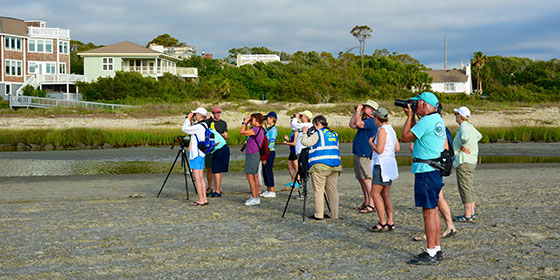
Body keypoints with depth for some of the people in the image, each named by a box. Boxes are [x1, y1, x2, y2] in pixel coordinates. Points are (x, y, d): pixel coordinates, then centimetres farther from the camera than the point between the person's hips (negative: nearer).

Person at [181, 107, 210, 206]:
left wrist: (188, 119, -3)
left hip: (196, 154, -9)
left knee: (197, 177, -7)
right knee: (201, 177, 10)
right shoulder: (204, 125, 12)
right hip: (201, 154, 9)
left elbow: (184, 129, -13)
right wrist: (190, 120, 14)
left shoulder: (199, 126, -17)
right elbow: (189, 130, 22)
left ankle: (201, 200, -8)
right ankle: (204, 198, 11)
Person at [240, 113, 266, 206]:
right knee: (254, 176, 13)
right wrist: (246, 124, 15)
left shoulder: (256, 129, -19)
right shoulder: (259, 129, 13)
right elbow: (245, 132, 25)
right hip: (255, 154, 10)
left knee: (249, 175, -10)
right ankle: (256, 197, 18)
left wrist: (245, 122, -6)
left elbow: (242, 132, -17)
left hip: (252, 155, -10)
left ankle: (255, 198, -12)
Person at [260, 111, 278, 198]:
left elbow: (271, 141, -18)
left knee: (268, 171, -7)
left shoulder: (274, 129, -12)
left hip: (270, 152, -9)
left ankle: (272, 192, -2)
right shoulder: (268, 128, 16)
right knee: (265, 171, 10)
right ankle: (268, 190, 17)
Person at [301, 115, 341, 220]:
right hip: (335, 166, 6)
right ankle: (334, 214, 10)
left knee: (319, 191, -1)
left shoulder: (318, 134, -4)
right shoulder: (334, 134, 17)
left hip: (320, 166, -6)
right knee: (333, 191, 9)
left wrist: (304, 133, 10)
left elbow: (305, 142, -8)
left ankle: (319, 214, 0)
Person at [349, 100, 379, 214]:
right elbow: (352, 124, 19)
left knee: (366, 179, -11)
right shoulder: (365, 120, 18)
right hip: (358, 153, 10)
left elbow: (359, 124, -25)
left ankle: (371, 204, -10)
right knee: (361, 179, 13)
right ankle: (366, 202, 21)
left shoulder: (372, 121, -13)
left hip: (365, 155, -10)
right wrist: (357, 111, 12)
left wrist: (358, 111, -12)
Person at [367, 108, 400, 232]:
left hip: (382, 165, -10)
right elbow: (397, 148, 16)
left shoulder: (382, 130, -15)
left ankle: (382, 223, -8)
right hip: (389, 164, 10)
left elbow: (379, 150, -20)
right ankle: (390, 223, 11)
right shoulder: (391, 129, 13)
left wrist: (371, 142, -4)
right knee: (386, 195, 11)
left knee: (375, 194, -7)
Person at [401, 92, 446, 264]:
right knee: (433, 211, 15)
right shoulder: (439, 120, 14)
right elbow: (417, 132, 25)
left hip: (426, 172, -10)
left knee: (429, 212, -7)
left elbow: (405, 137, -10)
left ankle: (431, 254, -3)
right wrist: (411, 116, 16)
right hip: (435, 171, 10)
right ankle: (437, 249, 22)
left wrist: (409, 116, -2)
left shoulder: (426, 121, -16)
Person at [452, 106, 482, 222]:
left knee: (465, 188, -7)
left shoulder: (463, 127, -15)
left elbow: (465, 137, -38)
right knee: (470, 188, 14)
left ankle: (467, 216, -6)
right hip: (471, 161, 10)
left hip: (463, 162, -10)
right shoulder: (470, 126, 13)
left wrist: (462, 146, -19)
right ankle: (472, 213, 18)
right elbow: (479, 136, 33)